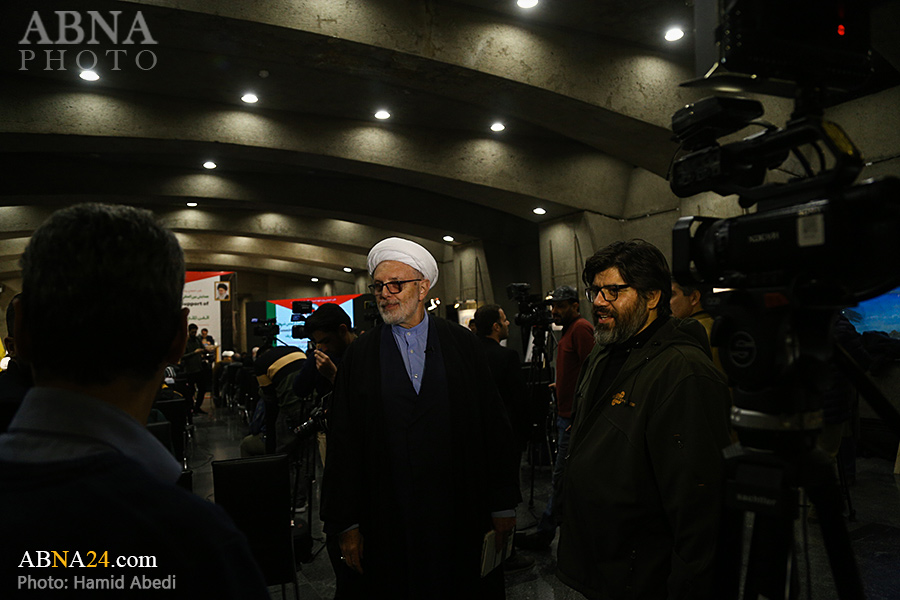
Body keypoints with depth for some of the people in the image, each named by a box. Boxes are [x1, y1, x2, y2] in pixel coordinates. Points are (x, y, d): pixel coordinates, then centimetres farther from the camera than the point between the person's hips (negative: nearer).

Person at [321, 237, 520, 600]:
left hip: (462, 514, 0)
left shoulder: (463, 345, 1)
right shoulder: (359, 355, 1)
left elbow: (494, 425, 1)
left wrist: (503, 505, 0)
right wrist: (347, 524, -1)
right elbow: (343, 444, 1)